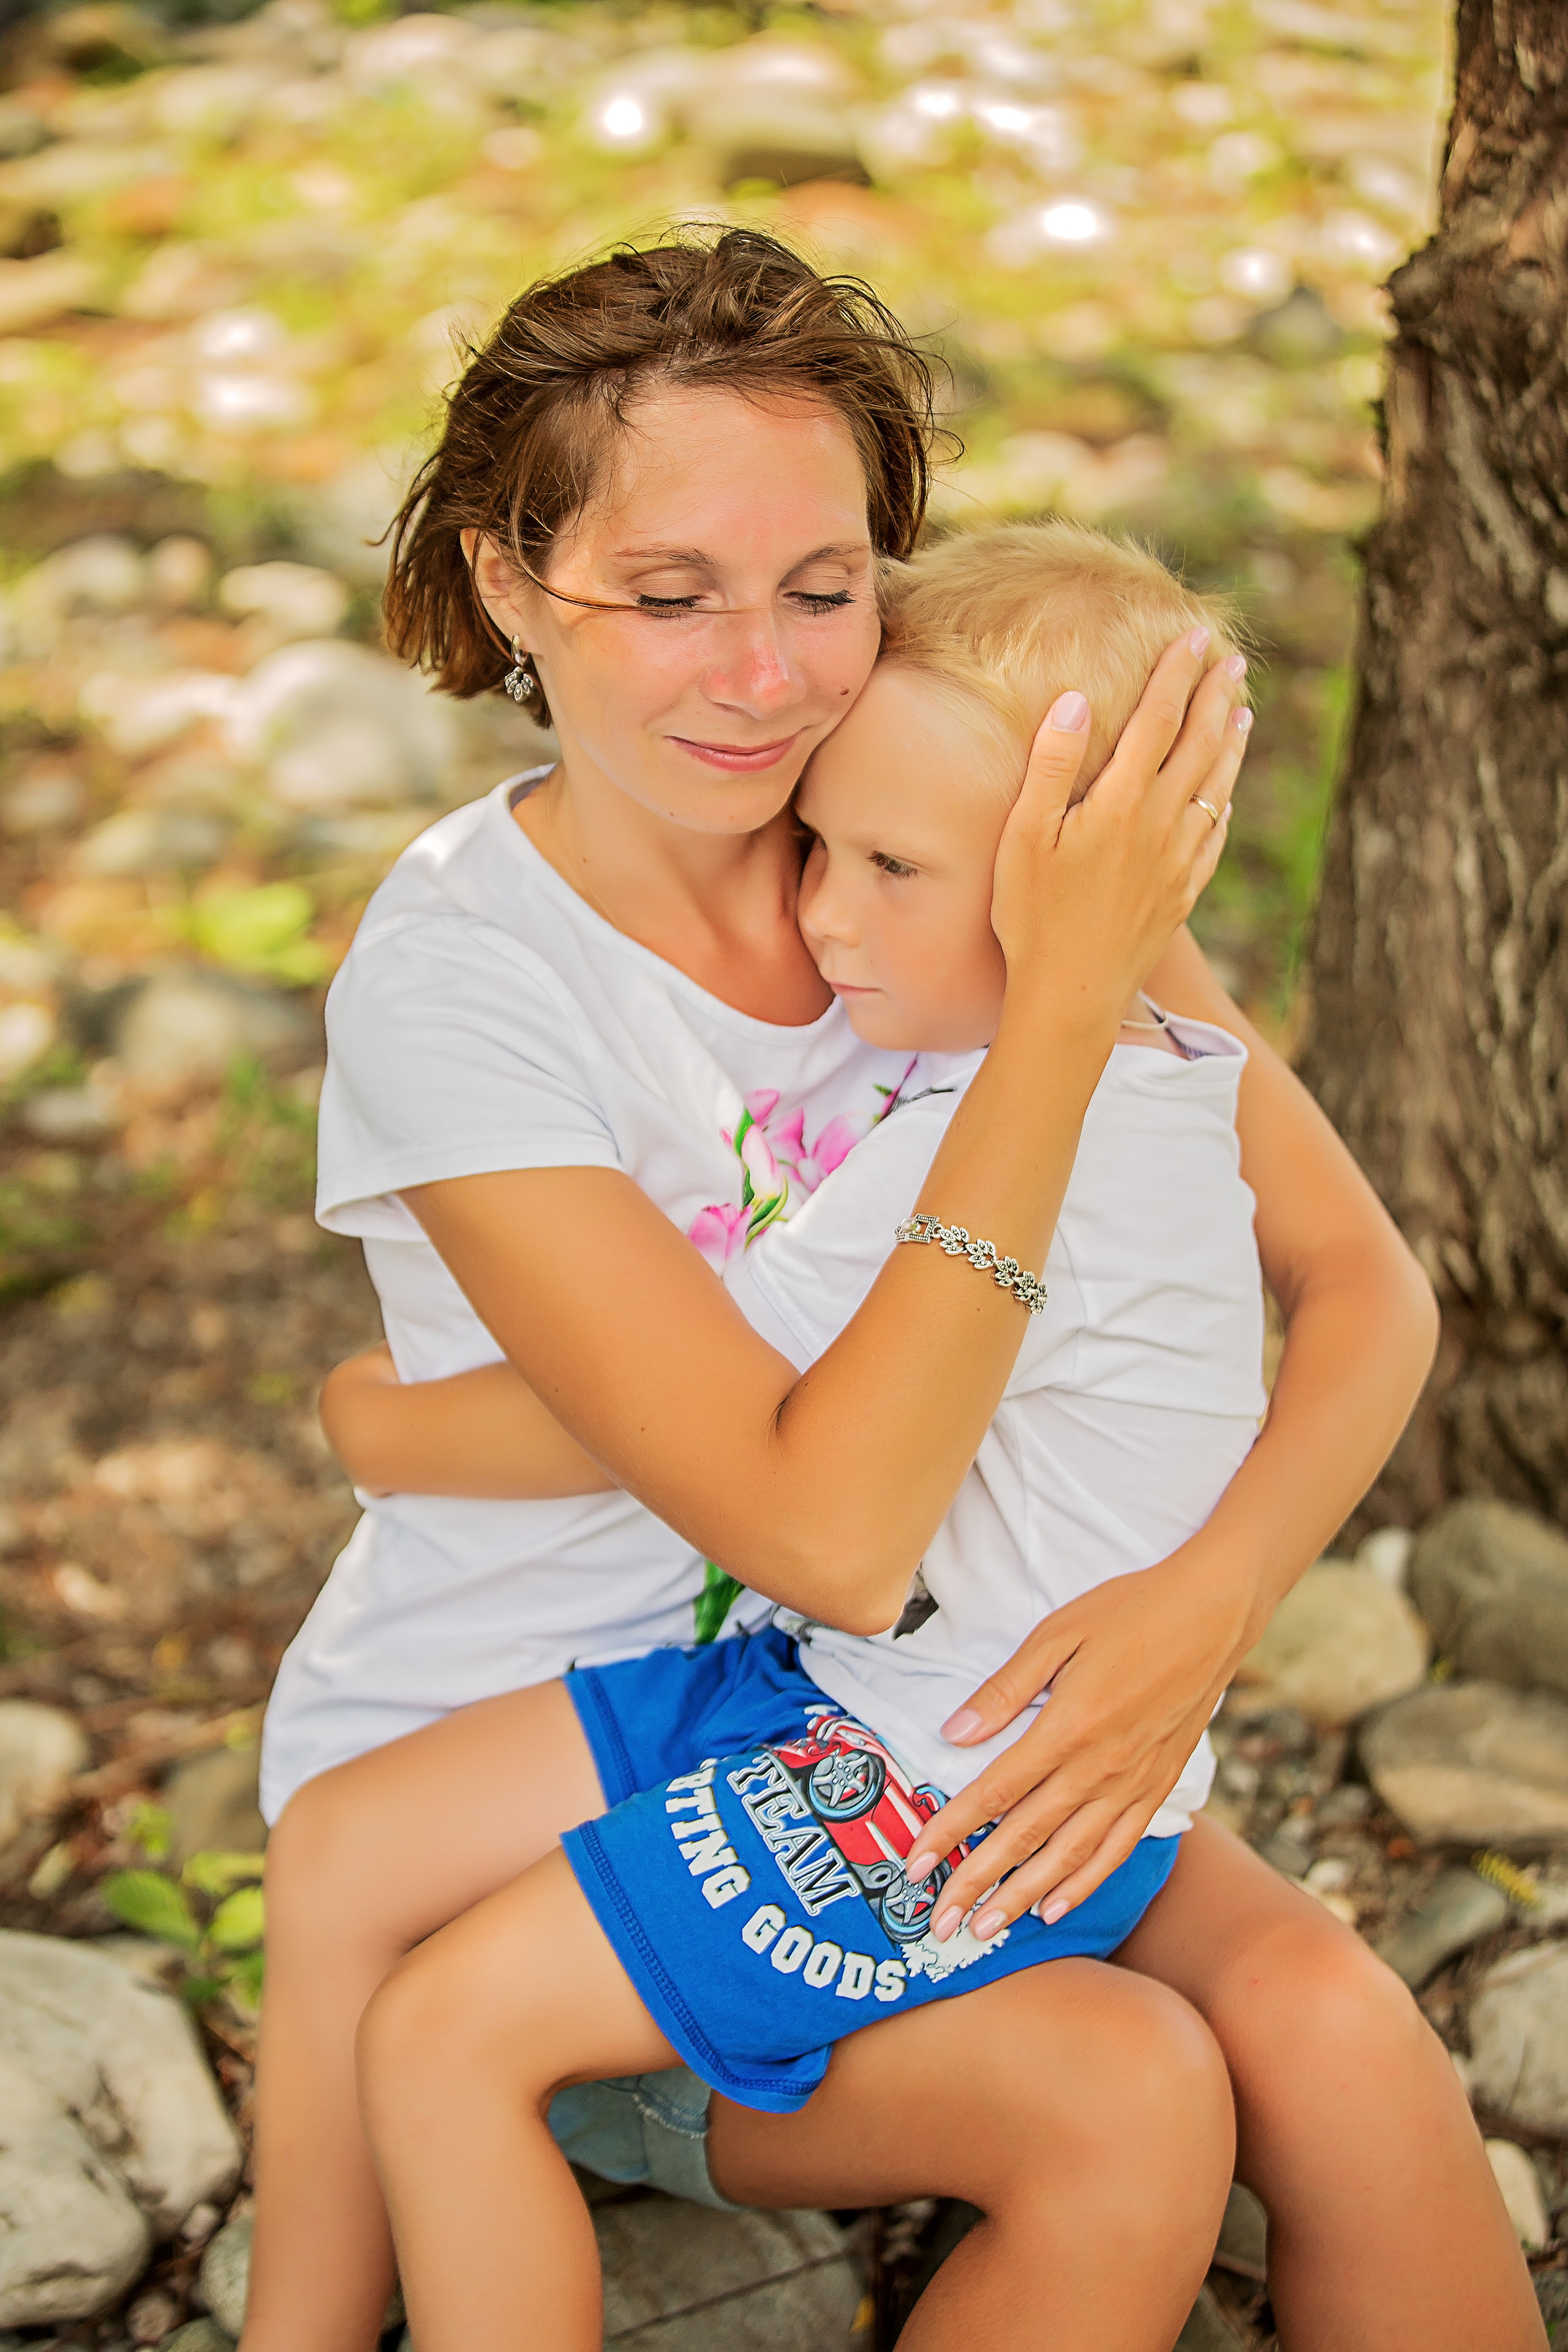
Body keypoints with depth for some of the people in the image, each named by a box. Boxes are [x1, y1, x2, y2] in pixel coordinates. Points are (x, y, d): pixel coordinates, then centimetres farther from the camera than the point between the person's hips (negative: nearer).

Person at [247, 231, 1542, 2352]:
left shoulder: (982, 837, -7)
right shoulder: (452, 978, -21)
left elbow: (1362, 1280, -7)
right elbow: (828, 1522, -29)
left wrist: (1205, 1601, -26)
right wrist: (1065, 1002, -32)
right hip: (505, 1780, -4)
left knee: (1334, 2031, -19)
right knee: (1126, 2099, -24)